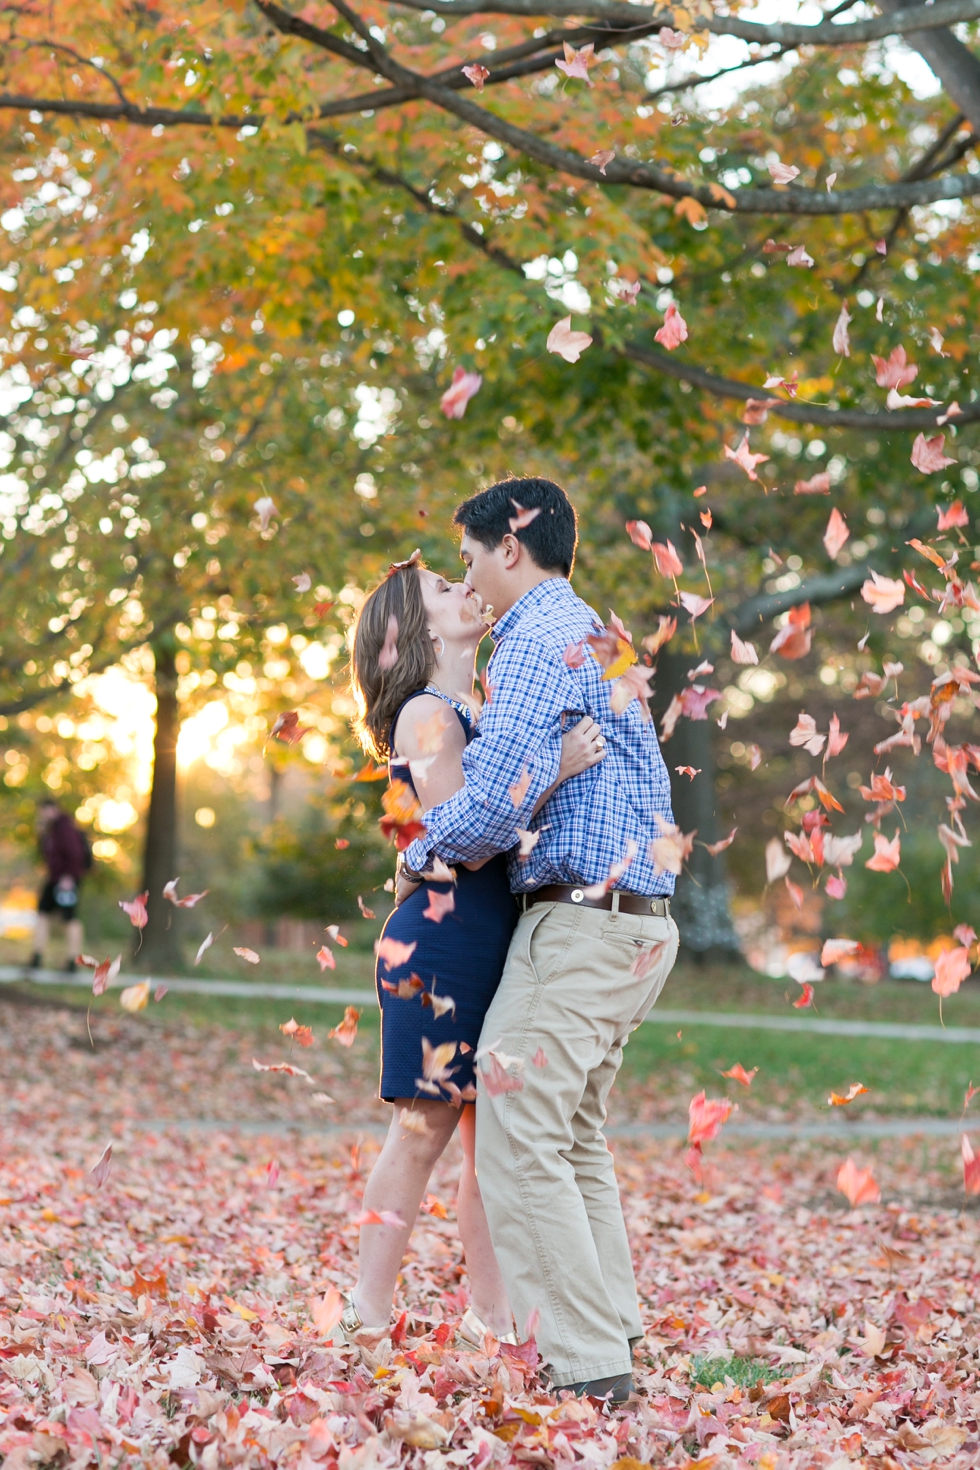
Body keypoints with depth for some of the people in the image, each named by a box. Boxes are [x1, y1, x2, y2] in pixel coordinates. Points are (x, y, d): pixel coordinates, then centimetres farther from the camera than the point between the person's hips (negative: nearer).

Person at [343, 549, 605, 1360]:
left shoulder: (476, 713, 17)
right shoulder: (427, 715, -10)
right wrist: (550, 770, -25)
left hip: (493, 943, 9)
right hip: (441, 939, -9)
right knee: (425, 1130, -4)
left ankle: (493, 1312, 14)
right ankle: (368, 1318, 3)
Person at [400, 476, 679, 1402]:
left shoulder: (539, 639, -11)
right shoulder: (597, 638, 21)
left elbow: (494, 804, -20)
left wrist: (422, 854, -2)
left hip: (579, 925, -10)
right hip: (638, 921, 10)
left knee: (519, 1144, -9)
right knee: (574, 1138, 17)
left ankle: (587, 1369, -9)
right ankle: (613, 1329, 19)